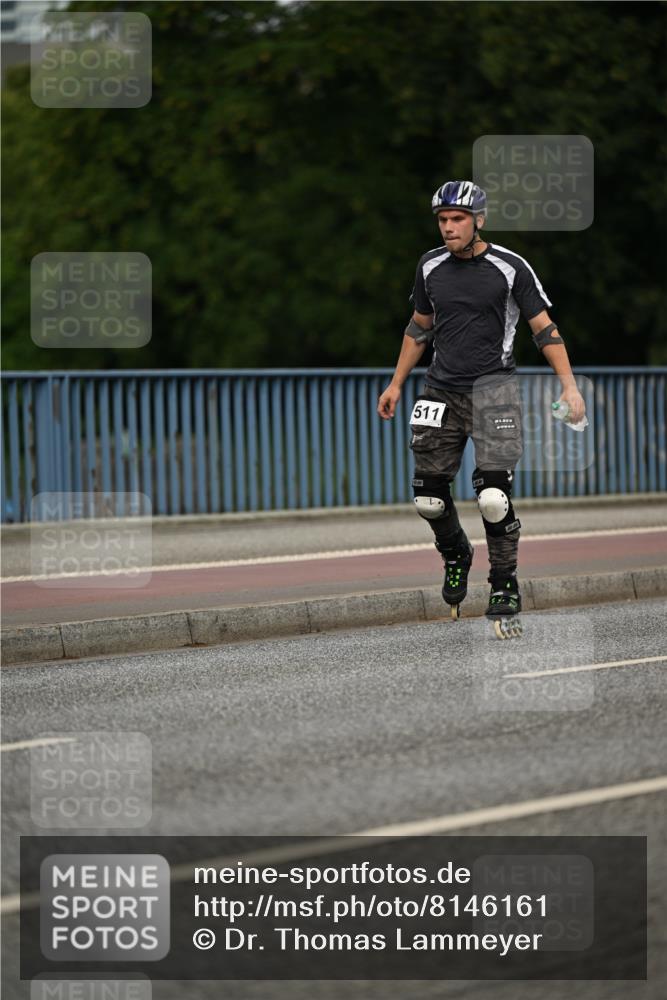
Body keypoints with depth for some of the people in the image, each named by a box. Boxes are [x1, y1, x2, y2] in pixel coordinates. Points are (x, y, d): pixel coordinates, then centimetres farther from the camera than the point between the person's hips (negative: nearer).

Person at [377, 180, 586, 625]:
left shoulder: (510, 267, -7)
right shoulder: (431, 266, 6)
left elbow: (545, 328, -4)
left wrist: (570, 385, -12)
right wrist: (396, 385, 20)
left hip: (493, 388, -4)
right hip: (441, 391, 4)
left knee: (493, 496, -16)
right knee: (429, 496, -1)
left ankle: (505, 584, 2)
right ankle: (456, 557, 29)